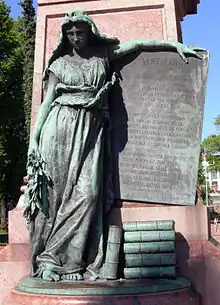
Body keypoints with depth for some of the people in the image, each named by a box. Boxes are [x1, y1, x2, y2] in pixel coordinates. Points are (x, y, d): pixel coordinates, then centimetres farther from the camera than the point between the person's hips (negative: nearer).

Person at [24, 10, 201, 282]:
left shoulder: (103, 54, 16)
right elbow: (47, 101, 8)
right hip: (60, 127, -1)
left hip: (91, 130, 1)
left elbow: (140, 44, 16)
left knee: (88, 192, -10)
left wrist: (176, 45, 11)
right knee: (54, 190, -7)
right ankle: (47, 260, -1)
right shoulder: (59, 63, 13)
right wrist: (34, 137, 0)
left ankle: (74, 261, -5)